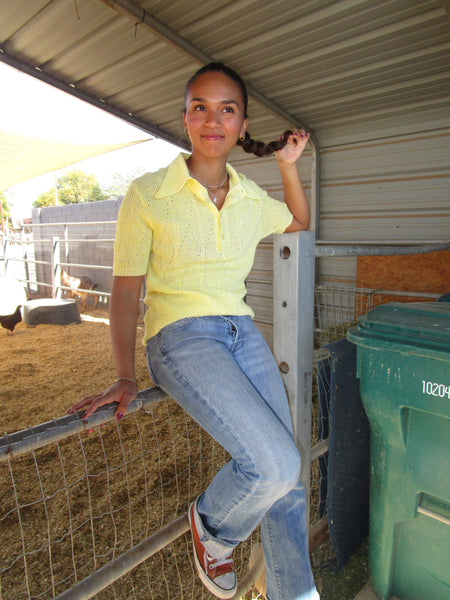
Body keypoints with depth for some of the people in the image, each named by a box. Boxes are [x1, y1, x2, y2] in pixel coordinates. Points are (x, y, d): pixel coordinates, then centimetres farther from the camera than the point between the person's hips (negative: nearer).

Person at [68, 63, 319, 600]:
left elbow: (299, 221, 31)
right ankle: (211, 526, 13)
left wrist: (288, 165, 15)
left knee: (285, 479, 0)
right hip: (180, 337, -5)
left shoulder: (251, 199, 10)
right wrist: (124, 377, -11)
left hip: (242, 333, 5)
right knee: (275, 463, -21)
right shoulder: (147, 194, -3)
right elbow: (125, 291, -3)